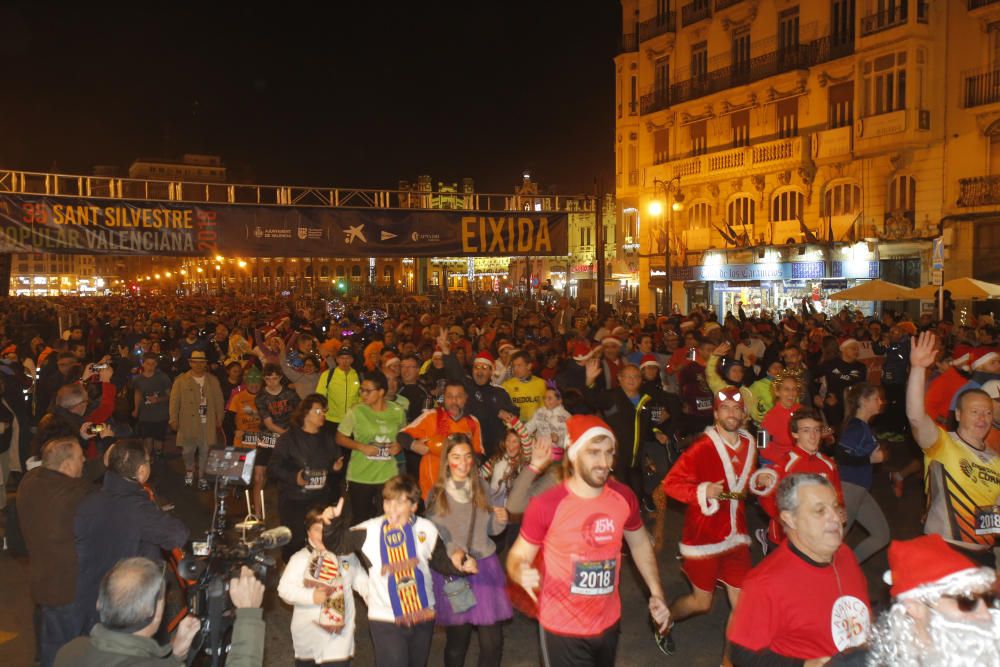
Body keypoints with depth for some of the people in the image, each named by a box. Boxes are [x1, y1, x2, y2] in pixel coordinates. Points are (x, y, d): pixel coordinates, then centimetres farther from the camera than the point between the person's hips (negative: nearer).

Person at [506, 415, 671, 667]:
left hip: (609, 622, 5)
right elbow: (517, 557, -12)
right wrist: (523, 574, -34)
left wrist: (656, 593, 4)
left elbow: (639, 543, 10)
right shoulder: (546, 506, -23)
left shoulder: (624, 497, -9)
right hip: (562, 628, -5)